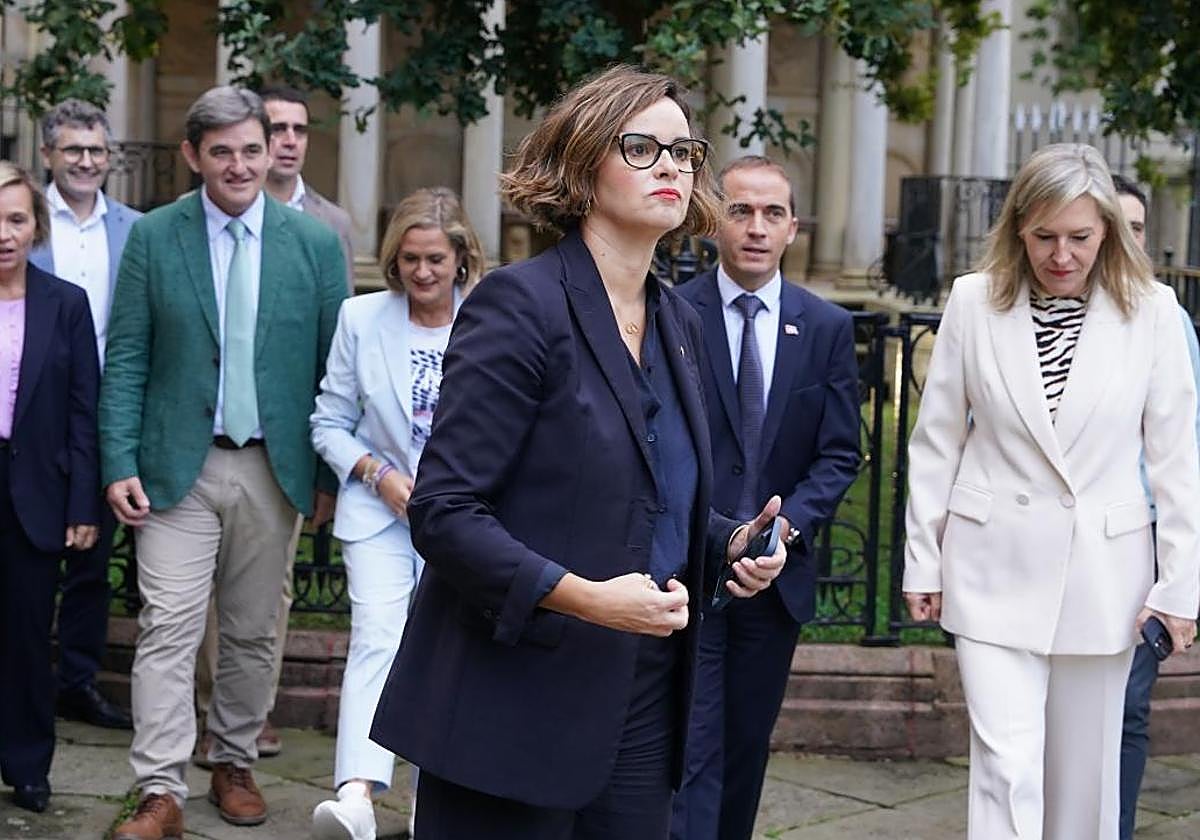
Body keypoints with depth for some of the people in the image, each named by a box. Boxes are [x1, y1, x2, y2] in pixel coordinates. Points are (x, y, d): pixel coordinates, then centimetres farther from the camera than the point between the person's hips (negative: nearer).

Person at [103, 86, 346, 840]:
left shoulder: (316, 243, 1)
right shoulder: (153, 237, -1)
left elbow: (334, 365, 4)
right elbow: (127, 358, -1)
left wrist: (336, 469, 2)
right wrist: (120, 464, -8)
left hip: (274, 467, 2)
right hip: (178, 466, -1)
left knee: (253, 633, 12)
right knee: (168, 629, -4)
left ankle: (235, 765, 28)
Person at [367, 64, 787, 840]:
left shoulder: (679, 323, 11)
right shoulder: (522, 304, -12)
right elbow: (443, 510, -17)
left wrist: (732, 542, 3)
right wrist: (584, 597, -25)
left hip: (644, 709, 7)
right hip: (518, 709, -7)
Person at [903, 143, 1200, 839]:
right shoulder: (975, 303, -1)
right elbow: (936, 443, 4)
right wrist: (922, 563, 4)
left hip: (1103, 571, 1)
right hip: (995, 566, 0)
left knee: (1083, 773, 11)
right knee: (1007, 767, -7)